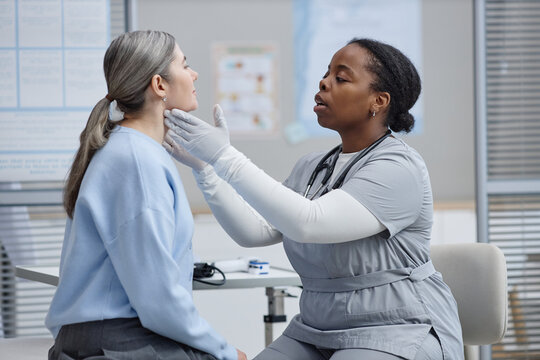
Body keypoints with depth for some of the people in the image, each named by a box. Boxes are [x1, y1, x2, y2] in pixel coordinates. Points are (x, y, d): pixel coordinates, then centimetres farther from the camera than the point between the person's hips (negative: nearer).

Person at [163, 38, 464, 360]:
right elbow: (255, 231, 4)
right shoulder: (311, 169, 13)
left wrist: (224, 157, -26)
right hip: (317, 334, 7)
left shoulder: (399, 168, -13)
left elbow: (307, 223, -25)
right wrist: (204, 167, -5)